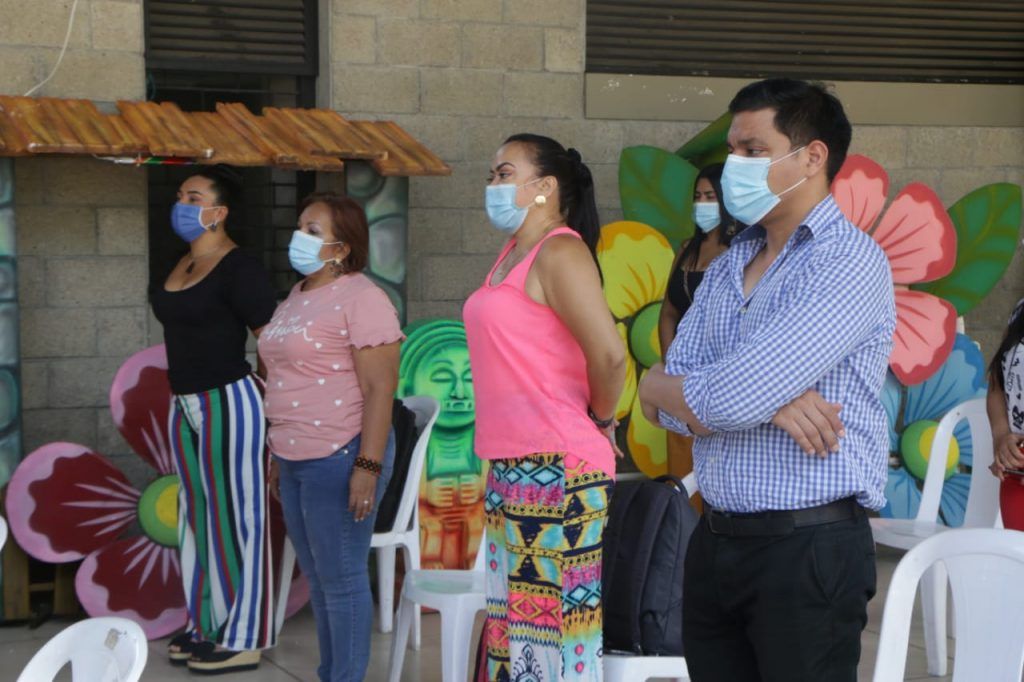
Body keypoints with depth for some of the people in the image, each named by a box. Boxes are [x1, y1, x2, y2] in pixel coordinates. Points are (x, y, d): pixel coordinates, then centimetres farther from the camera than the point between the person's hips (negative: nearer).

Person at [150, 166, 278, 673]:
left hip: (227, 403, -9)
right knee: (196, 513, 15)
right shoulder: (182, 265, 11)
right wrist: (183, 400, 19)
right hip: (185, 405, 9)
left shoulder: (238, 269, -14)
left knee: (233, 515, -2)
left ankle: (242, 639, 6)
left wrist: (269, 417, -14)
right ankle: (206, 625, 26)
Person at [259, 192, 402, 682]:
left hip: (339, 458, -9)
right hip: (297, 460, 9)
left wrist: (368, 466, -22)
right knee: (317, 580, 15)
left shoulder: (359, 298, -12)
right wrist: (279, 455, 20)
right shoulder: (298, 296, 16)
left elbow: (381, 388, -17)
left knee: (341, 580, -2)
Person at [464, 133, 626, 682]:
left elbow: (609, 356, -22)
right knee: (515, 623, 13)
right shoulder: (511, 254, 16)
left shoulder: (559, 253, -12)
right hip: (511, 471, 9)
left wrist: (600, 421, -5)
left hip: (557, 473, -9)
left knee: (554, 626, -5)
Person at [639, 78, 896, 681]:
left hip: (809, 546, -7)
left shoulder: (849, 263, -12)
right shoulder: (727, 268, 14)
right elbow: (675, 404, 4)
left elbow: (729, 400, -21)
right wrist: (770, 398, -13)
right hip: (716, 538, 7)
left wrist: (658, 386, 0)